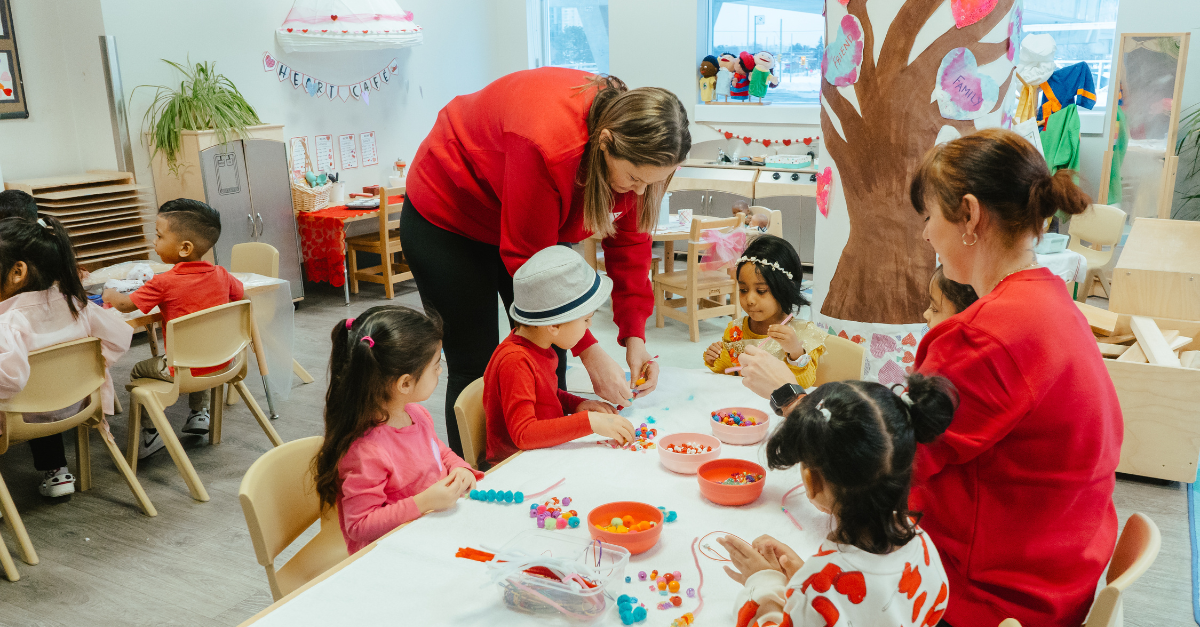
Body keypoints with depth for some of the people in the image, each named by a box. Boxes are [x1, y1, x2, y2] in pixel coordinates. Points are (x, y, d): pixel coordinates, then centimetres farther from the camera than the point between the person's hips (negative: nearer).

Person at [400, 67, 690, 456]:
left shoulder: (635, 149, -21)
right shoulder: (546, 146, -42)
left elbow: (629, 240, -10)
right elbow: (529, 262, -33)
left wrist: (634, 335, -17)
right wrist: (588, 351, -30)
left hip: (537, 222, 6)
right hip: (446, 218, -6)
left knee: (549, 360, 3)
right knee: (474, 369, -4)